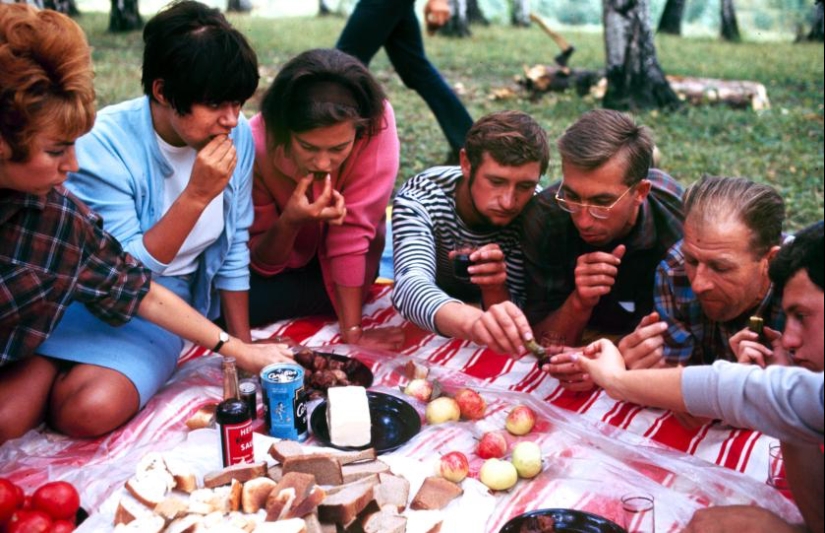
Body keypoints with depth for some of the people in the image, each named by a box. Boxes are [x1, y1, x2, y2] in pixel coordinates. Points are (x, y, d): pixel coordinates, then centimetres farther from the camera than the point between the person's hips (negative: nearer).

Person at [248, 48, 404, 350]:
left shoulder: (376, 122, -33)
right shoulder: (256, 144, -30)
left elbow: (353, 232, -27)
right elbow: (263, 262, -20)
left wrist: (352, 332, -27)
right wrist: (289, 222, -40)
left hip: (332, 268, -4)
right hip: (284, 263, 4)